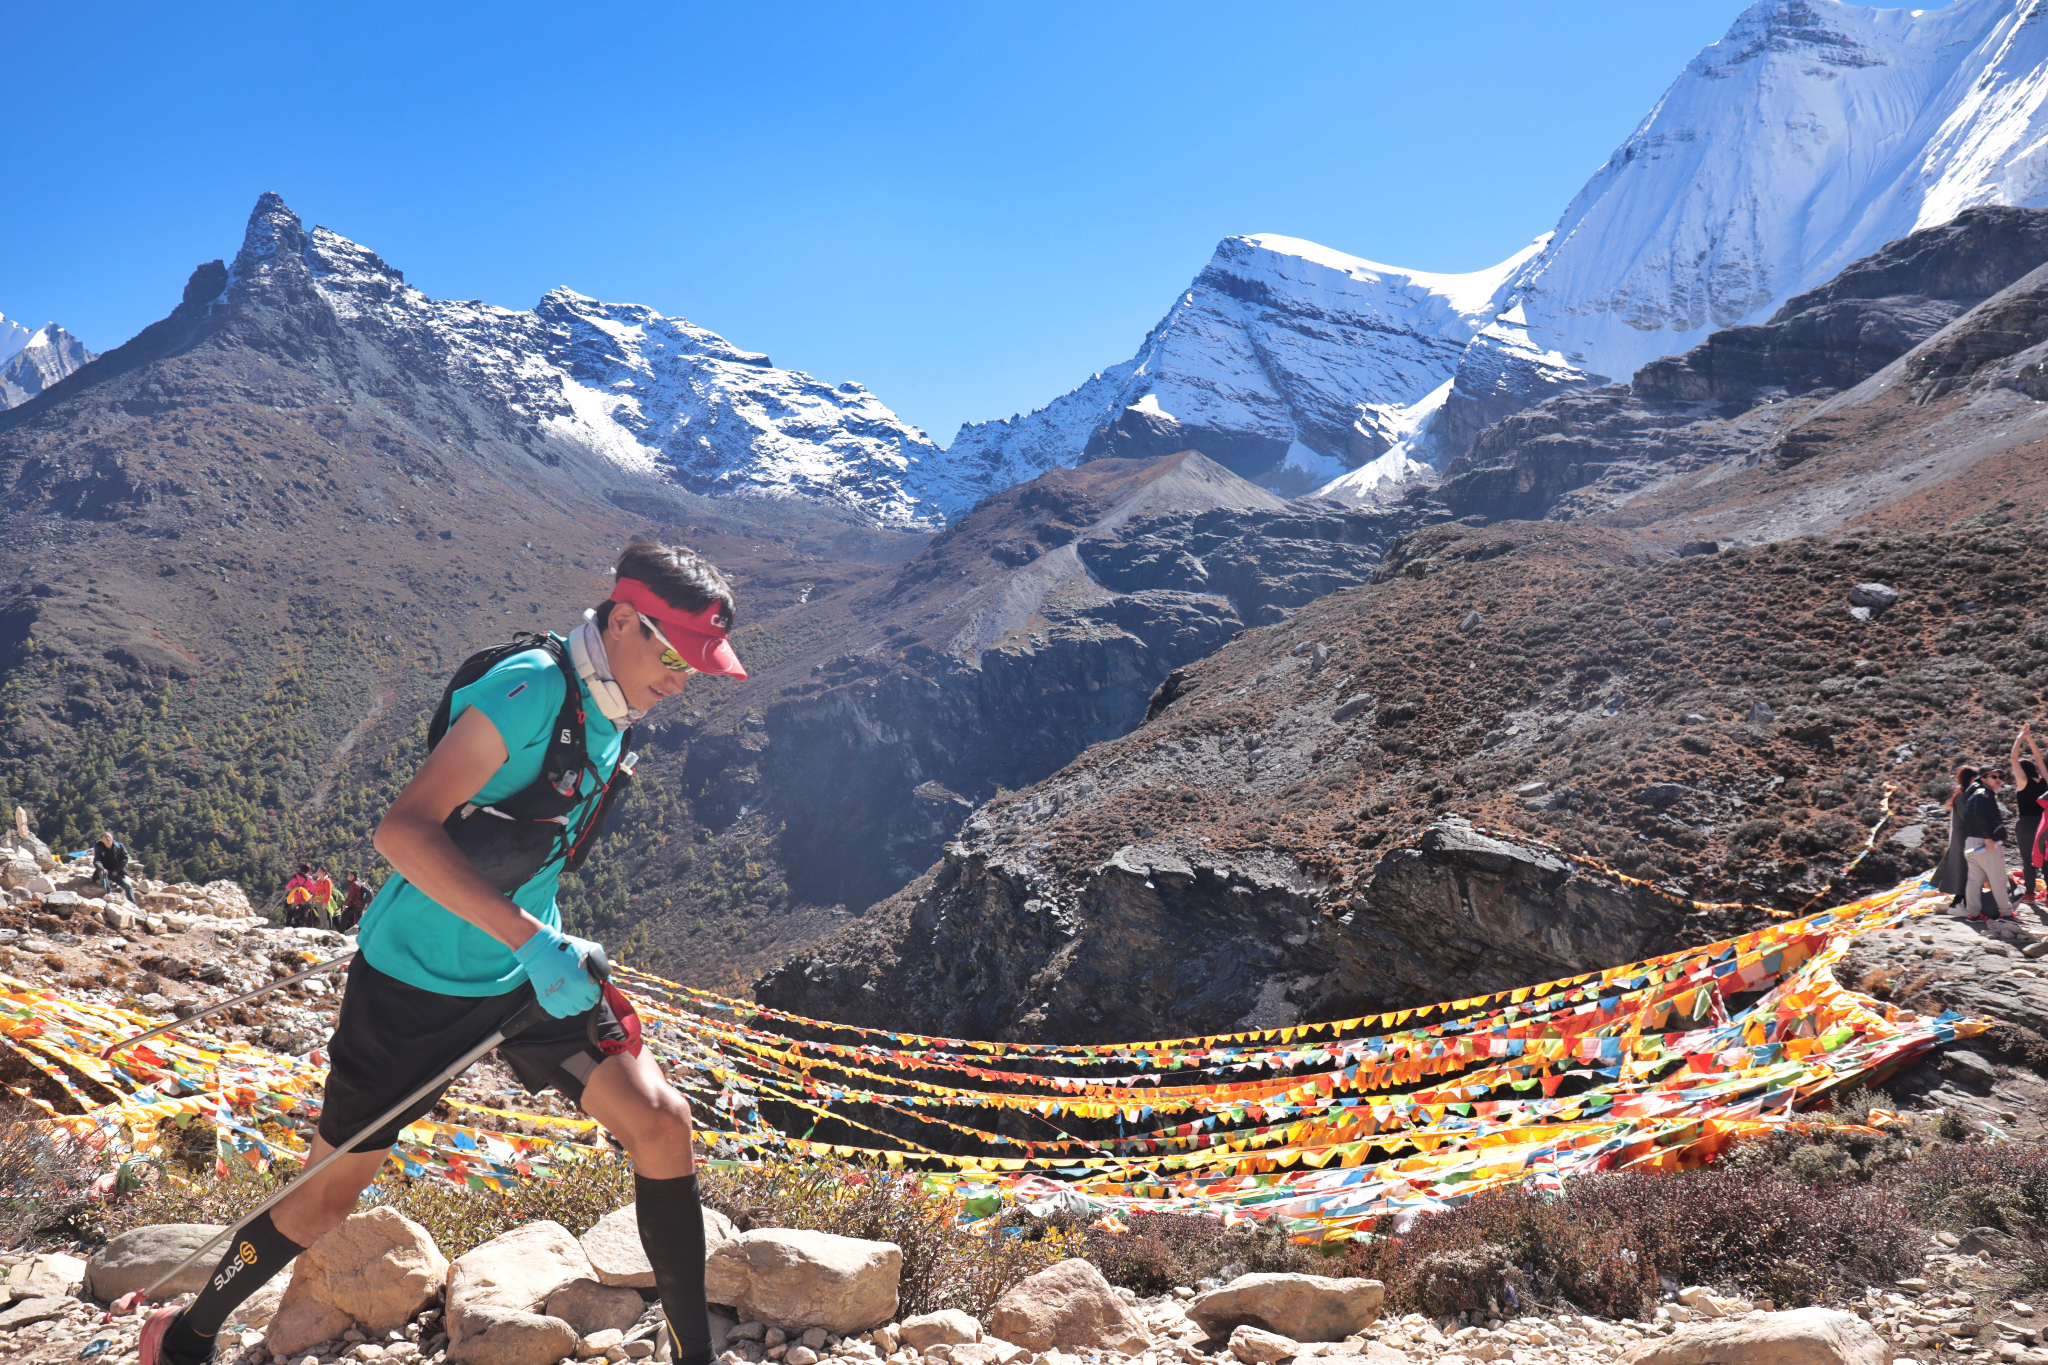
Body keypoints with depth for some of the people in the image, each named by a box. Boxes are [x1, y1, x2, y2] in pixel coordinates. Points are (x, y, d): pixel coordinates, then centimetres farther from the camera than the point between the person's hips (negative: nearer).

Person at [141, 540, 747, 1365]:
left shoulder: (610, 718, 2)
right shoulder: (533, 688, -25)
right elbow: (403, 829, -32)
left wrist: (555, 947, 13)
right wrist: (531, 940, -36)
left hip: (523, 974, 7)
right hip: (417, 979, -6)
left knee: (660, 1120, -6)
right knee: (331, 1189, 9)